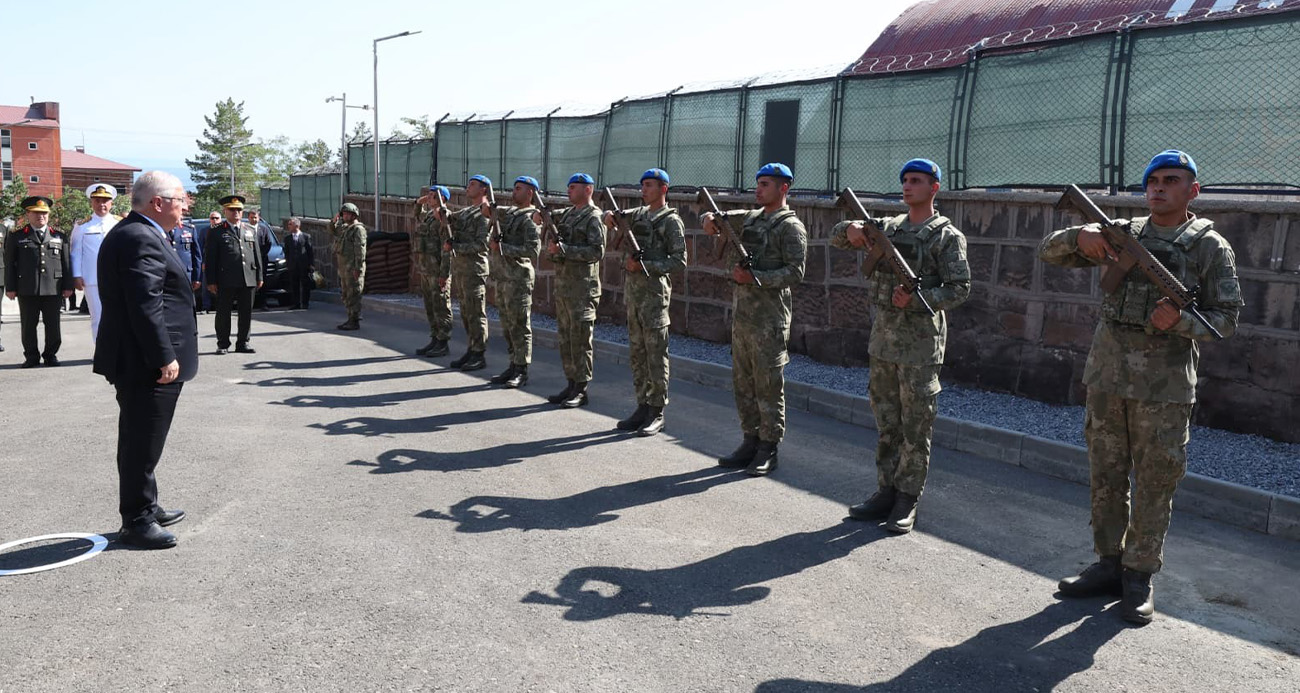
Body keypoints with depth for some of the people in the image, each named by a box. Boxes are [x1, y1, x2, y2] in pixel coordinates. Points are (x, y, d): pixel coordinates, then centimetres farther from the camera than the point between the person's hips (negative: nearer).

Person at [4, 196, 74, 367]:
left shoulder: (59, 236, 13)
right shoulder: (16, 237, 9)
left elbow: (66, 262, 11)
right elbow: (9, 264, 6)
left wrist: (68, 286, 5)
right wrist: (10, 287, 0)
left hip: (53, 289, 1)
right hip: (27, 290, -1)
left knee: (53, 325, 4)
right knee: (28, 325, 4)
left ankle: (51, 354, 16)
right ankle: (32, 356, 14)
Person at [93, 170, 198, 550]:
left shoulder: (129, 233, 16)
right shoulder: (141, 239, -18)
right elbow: (145, 306, -24)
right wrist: (165, 358, -22)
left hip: (137, 361, 11)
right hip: (146, 363, -11)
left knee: (140, 442, 19)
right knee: (143, 444, -1)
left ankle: (146, 509, 31)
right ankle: (136, 522, 9)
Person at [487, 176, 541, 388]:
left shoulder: (530, 218, -10)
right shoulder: (510, 212, 16)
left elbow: (533, 250, -20)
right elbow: (490, 211, 30)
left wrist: (503, 248, -19)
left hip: (518, 279, -9)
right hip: (503, 277, 9)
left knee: (519, 326, -5)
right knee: (507, 326, 12)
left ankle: (522, 371, 0)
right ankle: (513, 366, 20)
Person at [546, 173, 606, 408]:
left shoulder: (594, 217, -8)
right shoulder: (566, 214, 16)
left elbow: (597, 251, -18)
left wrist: (563, 249, -19)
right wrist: (551, 247, 0)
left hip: (582, 287, -8)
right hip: (562, 284, 8)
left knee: (580, 339, -4)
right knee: (565, 338, 11)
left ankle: (581, 389, 2)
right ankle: (571, 384, 19)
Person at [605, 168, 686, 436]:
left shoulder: (671, 221, -6)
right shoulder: (638, 214, 15)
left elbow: (679, 261, -11)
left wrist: (644, 266, -18)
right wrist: (610, 216, -7)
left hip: (654, 292, -7)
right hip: (632, 291, 7)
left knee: (656, 354, -4)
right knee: (637, 353, 10)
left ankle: (657, 413, 2)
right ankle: (642, 407, 17)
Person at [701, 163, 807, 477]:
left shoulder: (791, 227, -7)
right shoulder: (749, 218, 15)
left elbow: (795, 274, -15)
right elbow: (714, 217, 22)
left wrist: (755, 277, -21)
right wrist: (709, 219, -2)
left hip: (769, 320, -8)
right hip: (741, 315, 8)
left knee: (768, 387, -1)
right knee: (742, 383, 12)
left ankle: (768, 451, 8)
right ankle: (751, 442, 23)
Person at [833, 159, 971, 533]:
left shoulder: (947, 236, -4)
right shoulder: (888, 227, 12)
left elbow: (960, 288, -9)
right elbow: (836, 237, 13)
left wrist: (917, 298, -22)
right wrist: (851, 229, -10)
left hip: (921, 342, -6)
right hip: (883, 338, 6)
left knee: (916, 427, 1)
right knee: (886, 422, 12)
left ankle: (907, 501, 9)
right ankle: (886, 492, 21)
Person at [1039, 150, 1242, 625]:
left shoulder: (1210, 247, 0)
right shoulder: (1121, 234, 9)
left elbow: (1226, 319, -2)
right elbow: (1050, 251, 8)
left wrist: (1180, 321, -22)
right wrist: (1081, 236, -14)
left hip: (1164, 385, -3)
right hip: (1106, 375, 4)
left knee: (1154, 484, 3)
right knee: (1106, 477, 10)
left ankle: (1140, 578, 14)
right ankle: (1109, 565, 22)